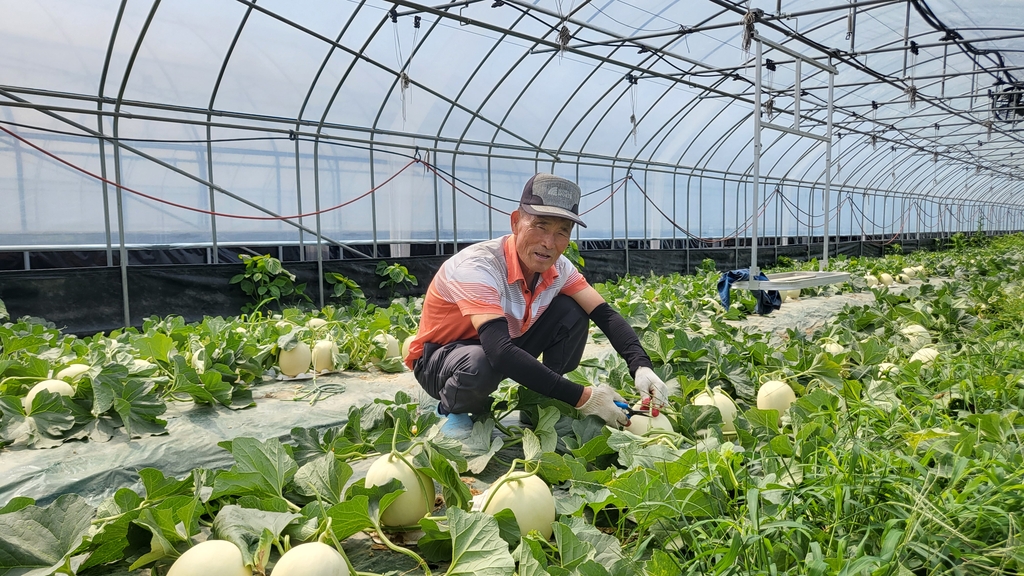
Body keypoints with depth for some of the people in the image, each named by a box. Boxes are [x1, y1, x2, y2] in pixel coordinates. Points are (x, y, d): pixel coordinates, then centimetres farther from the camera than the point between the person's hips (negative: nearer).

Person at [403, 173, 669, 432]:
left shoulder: (558, 268, -13)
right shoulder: (478, 267, -34)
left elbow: (605, 314, -13)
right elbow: (502, 353, -44)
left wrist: (641, 366, -32)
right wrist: (581, 397, -43)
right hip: (440, 357, -6)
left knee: (572, 312, -12)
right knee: (480, 364, -40)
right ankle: (453, 413, -5)